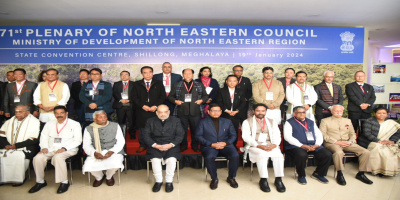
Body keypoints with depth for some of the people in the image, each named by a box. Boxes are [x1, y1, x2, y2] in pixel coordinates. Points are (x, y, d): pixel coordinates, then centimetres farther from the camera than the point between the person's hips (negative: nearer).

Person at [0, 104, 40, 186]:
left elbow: (33, 140, -11)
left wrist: (16, 146, -15)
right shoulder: (9, 122, 15)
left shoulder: (34, 122, -3)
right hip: (8, 148, 5)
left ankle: (18, 179, -15)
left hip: (24, 149, -5)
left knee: (18, 156, -32)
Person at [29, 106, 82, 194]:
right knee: (38, 158, -21)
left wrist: (64, 148, -16)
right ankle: (40, 181, -2)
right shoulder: (49, 124, 19)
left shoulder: (74, 124, 3)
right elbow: (44, 137, 15)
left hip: (68, 149, -4)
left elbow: (77, 140, -4)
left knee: (58, 157, -34)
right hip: (51, 149, 5)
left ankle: (64, 182, -21)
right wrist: (44, 147, -6)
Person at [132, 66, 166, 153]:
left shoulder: (159, 83, 8)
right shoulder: (137, 84, 10)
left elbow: (163, 96, 4)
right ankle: (143, 145, 20)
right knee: (142, 128, 6)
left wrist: (156, 106, -9)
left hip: (155, 110, -1)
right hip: (142, 111, 1)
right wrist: (142, 105, -9)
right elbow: (135, 97, 5)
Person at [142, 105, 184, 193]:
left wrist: (170, 145, -14)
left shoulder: (175, 120, 8)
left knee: (172, 159, -28)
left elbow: (180, 135, 2)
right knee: (155, 159, -27)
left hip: (171, 146, 0)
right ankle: (158, 181, -6)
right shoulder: (150, 121, 9)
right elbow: (146, 136, 3)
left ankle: (169, 181, -9)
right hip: (155, 147, 1)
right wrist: (156, 145, -12)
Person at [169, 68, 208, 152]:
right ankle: (183, 145, 24)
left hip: (195, 112, 0)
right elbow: (170, 96, 12)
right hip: (181, 112, 0)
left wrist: (201, 100, -4)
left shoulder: (200, 85, 10)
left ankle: (195, 145, 24)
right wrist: (175, 101, -6)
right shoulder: (177, 85, 9)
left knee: (195, 130, 7)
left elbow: (206, 96, 15)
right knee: (182, 130, 8)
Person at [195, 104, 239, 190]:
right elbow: (198, 136, 0)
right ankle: (214, 178, -8)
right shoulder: (203, 122, 9)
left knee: (235, 155, -28)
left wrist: (225, 143, -9)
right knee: (209, 157, -35)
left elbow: (233, 135, 12)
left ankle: (231, 178, -3)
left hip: (225, 145, 2)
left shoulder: (227, 122, 17)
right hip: (209, 145, -2)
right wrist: (211, 144, -13)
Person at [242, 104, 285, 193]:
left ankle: (278, 179, -17)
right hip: (254, 146, -3)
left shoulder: (272, 122, 17)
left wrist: (273, 145, -14)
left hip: (270, 145, 3)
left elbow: (277, 136, 8)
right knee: (262, 154, -34)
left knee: (278, 154, -28)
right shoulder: (247, 122, 7)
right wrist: (258, 145, -17)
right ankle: (263, 180, -22)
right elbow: (246, 136, -4)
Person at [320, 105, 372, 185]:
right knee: (338, 152, -39)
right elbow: (323, 134, -4)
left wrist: (350, 142, -2)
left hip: (347, 143, 5)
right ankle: (339, 175, -22)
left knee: (366, 152, -15)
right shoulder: (325, 121, 7)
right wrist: (336, 142, -14)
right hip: (332, 143, -5)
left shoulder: (348, 121, 23)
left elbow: (352, 133, 21)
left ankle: (361, 173, 0)